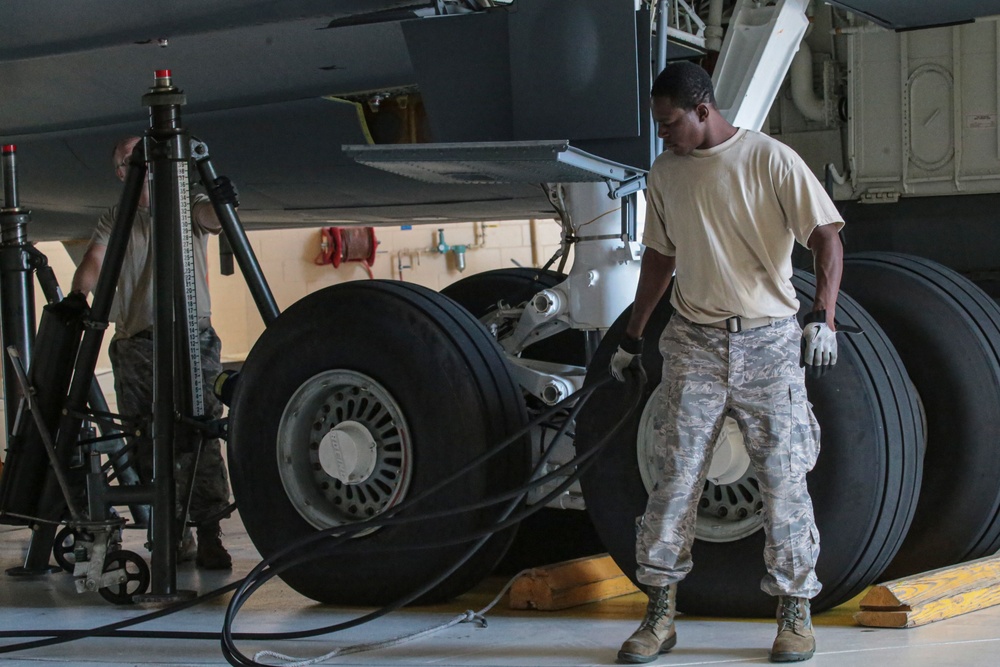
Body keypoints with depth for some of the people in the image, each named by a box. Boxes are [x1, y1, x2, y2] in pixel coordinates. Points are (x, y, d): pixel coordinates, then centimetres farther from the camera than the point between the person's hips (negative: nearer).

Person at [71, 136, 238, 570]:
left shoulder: (187, 206, 9)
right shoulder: (115, 219, 17)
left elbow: (212, 218, -12)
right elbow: (93, 264, 4)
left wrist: (224, 203, -36)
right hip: (134, 346, 3)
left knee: (199, 439, -11)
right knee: (148, 446, 2)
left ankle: (208, 535, -10)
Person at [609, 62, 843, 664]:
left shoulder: (770, 159, -6)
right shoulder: (665, 174, 10)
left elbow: (826, 236, -10)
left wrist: (823, 317, -24)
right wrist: (633, 336, 23)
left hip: (770, 343, -3)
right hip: (695, 345, 4)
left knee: (784, 478, 0)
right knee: (676, 475, -1)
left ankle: (796, 613, 13)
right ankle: (660, 615, 6)